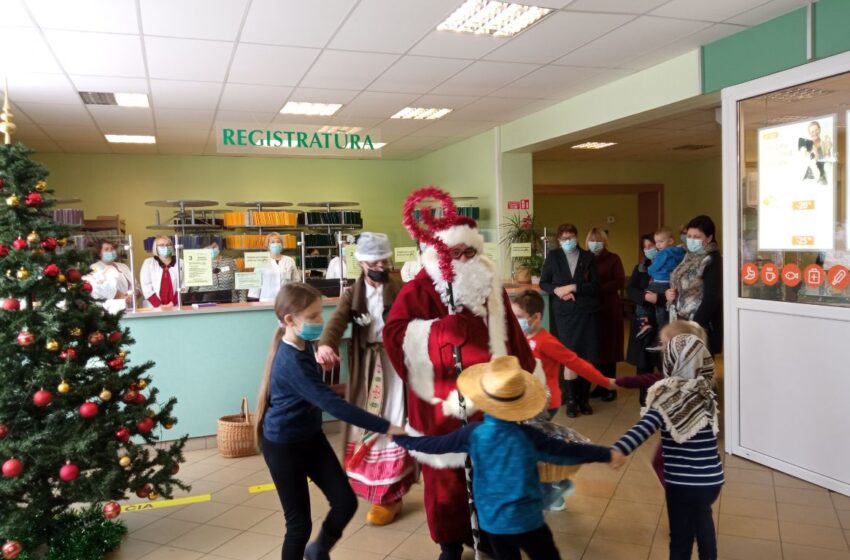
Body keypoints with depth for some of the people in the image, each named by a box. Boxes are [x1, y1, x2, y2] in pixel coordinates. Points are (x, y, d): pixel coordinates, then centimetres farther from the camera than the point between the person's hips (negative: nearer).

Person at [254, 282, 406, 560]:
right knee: (300, 522, 3)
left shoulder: (303, 345, -2)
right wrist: (385, 427, -38)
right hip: (284, 446, -8)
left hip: (311, 437, 8)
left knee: (346, 502, 5)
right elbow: (332, 404, -37)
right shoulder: (291, 362, -31)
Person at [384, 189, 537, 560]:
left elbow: (512, 336, 14)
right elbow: (394, 334, -23)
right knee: (447, 478, 8)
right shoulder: (419, 289, -10)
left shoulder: (491, 285, 7)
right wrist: (442, 328, -35)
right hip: (442, 404, -4)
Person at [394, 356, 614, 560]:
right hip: (526, 521, -3)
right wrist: (606, 454, 3)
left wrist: (400, 437, 15)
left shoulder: (472, 434, -9)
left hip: (491, 521, 3)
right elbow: (565, 452, -9)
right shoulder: (527, 436, -14)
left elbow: (435, 445, 0)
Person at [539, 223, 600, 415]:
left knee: (588, 356, 1)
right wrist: (556, 290, -11)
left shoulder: (588, 256, 4)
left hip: (587, 311, 0)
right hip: (564, 312, 0)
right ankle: (572, 398, 13)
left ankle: (584, 398, 15)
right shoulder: (553, 256, 5)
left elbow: (596, 285, -1)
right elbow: (543, 283, 8)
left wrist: (573, 287, -12)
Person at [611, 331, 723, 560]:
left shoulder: (668, 395, -16)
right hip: (711, 479, 5)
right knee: (703, 517, 30)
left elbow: (646, 426, -33)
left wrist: (618, 449, -46)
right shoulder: (707, 391, 0)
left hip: (682, 482, -5)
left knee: (681, 536, 12)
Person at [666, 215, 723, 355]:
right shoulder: (689, 257, 14)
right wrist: (670, 293, 0)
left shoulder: (712, 261, -11)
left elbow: (711, 299, -17)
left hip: (701, 327, -7)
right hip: (682, 324, 7)